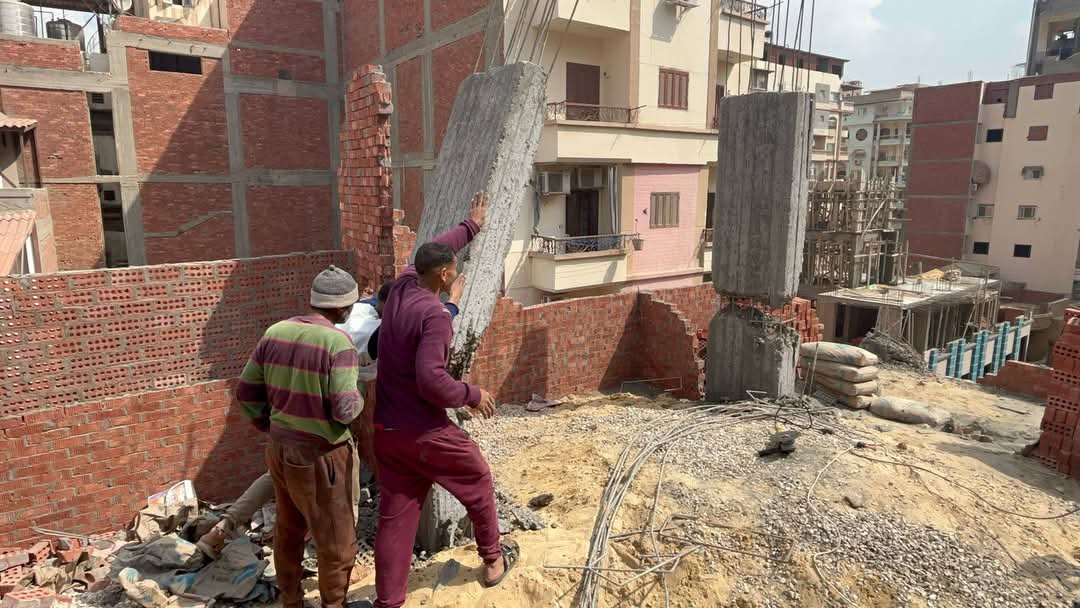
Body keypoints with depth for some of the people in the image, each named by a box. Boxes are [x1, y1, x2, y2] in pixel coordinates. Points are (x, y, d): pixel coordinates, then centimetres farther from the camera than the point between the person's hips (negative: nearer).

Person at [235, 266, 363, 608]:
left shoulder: (275, 332, -1)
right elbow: (345, 410, -24)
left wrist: (272, 428, 15)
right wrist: (357, 398, -3)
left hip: (280, 449, 8)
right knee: (337, 542, 12)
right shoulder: (337, 342, -21)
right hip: (320, 457, -8)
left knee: (288, 530, 26)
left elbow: (246, 391, 5)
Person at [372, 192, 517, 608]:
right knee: (478, 483, 18)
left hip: (386, 429, 7)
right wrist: (473, 396, -13)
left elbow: (432, 252, 19)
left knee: (394, 517, 12)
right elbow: (431, 382, -30)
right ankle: (493, 561, 37)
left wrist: (471, 226, 30)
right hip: (425, 432, -7)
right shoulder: (434, 315, -24)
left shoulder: (402, 286, 0)